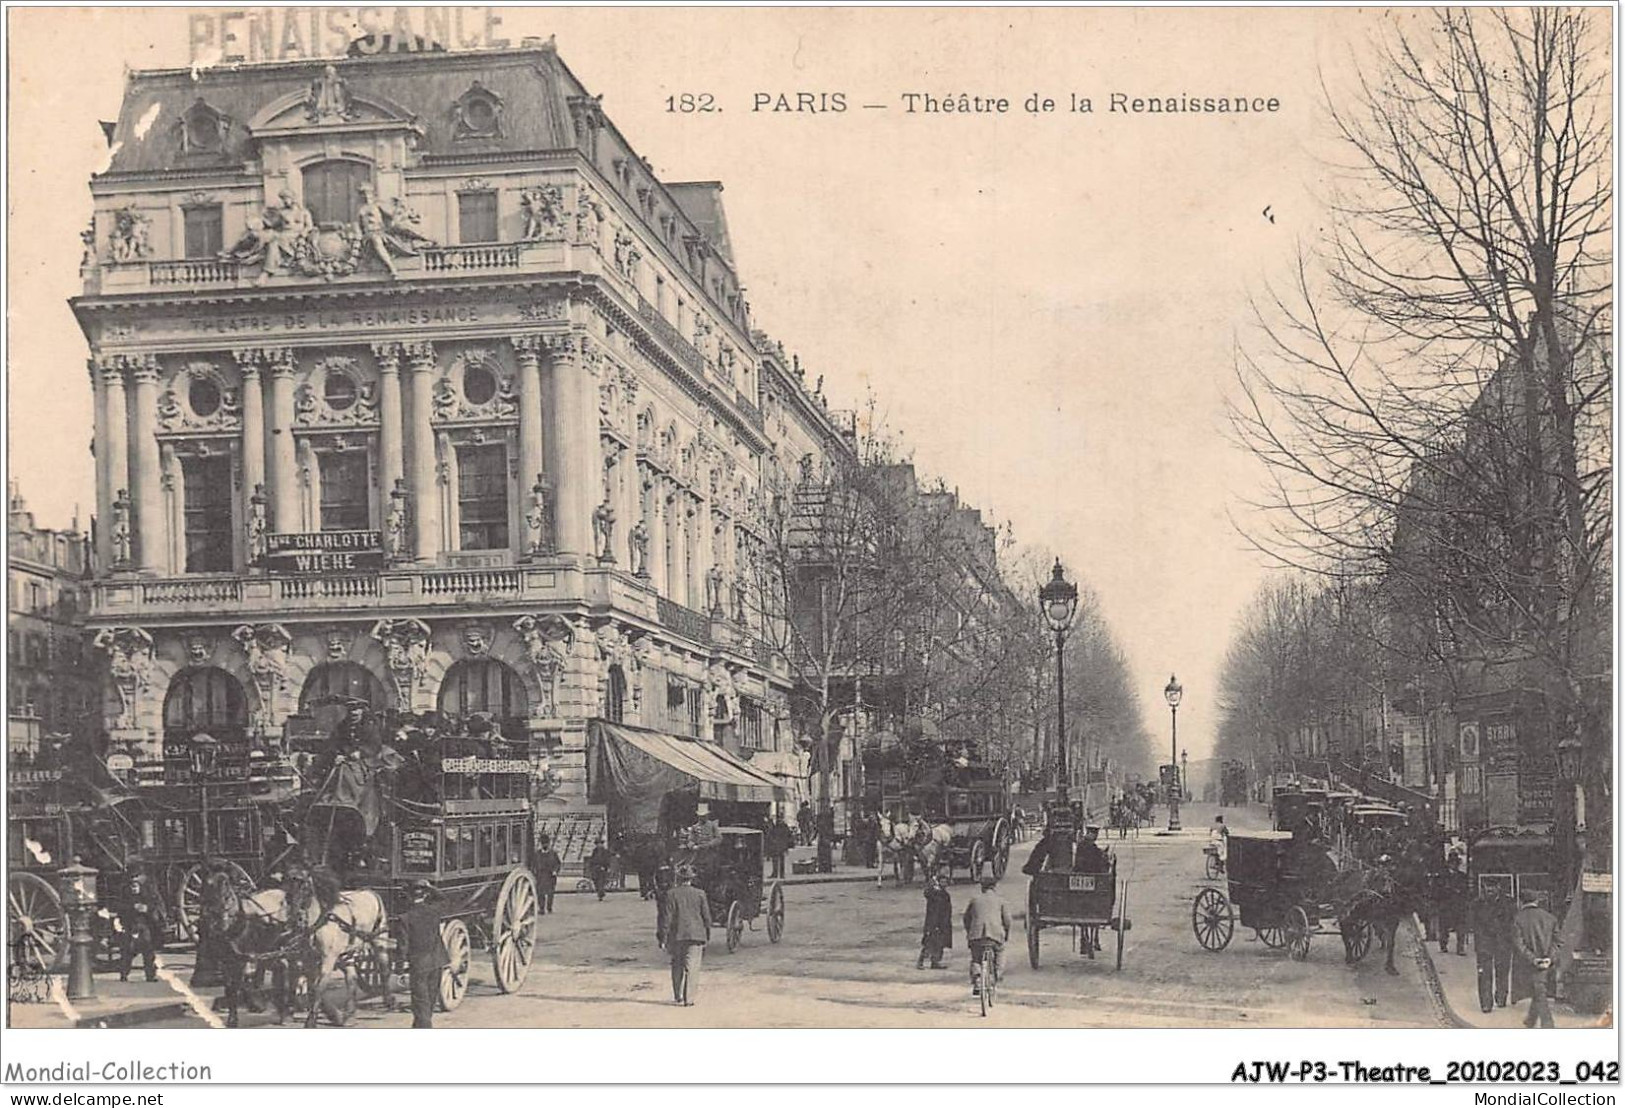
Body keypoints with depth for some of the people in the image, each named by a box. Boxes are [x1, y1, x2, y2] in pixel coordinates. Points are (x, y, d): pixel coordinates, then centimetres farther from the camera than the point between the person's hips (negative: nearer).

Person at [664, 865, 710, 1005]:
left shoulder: (671, 895, -2)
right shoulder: (699, 894, 0)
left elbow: (668, 918, -4)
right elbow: (706, 917, 3)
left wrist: (667, 938, 0)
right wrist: (707, 936, 13)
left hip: (677, 935, 0)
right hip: (696, 935, 0)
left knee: (677, 966, 15)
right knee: (692, 967, 0)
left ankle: (677, 997, 20)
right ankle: (688, 999, -6)